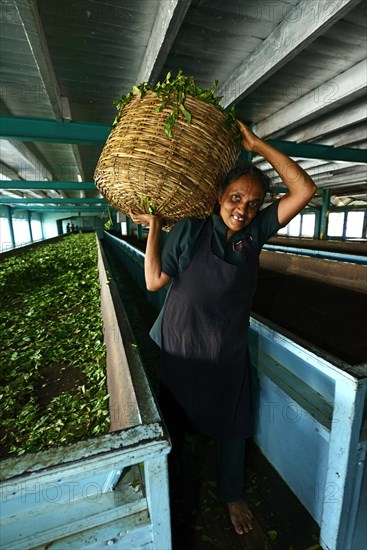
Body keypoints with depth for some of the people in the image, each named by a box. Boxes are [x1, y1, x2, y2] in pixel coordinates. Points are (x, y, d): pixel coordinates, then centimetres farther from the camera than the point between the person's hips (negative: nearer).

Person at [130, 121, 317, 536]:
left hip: (227, 352, 3)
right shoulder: (189, 230, -11)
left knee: (231, 428, 21)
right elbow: (154, 281, -12)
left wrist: (258, 145, -10)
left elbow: (304, 190, -8)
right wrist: (153, 227, -13)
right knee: (170, 424, 21)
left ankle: (231, 494, 52)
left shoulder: (255, 231, -3)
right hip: (178, 346, -2)